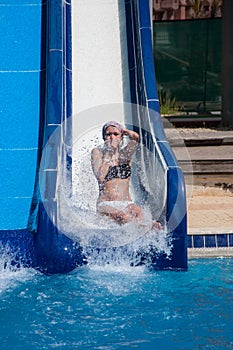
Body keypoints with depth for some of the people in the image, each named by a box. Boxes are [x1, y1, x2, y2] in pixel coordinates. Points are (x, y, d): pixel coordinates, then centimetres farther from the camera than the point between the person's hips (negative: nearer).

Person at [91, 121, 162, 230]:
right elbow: (100, 177, -10)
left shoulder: (125, 153, 15)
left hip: (127, 203, 3)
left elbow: (135, 137, -7)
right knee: (122, 216, -37)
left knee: (138, 212, -34)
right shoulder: (98, 152, 8)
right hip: (106, 204, -2)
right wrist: (109, 153, -5)